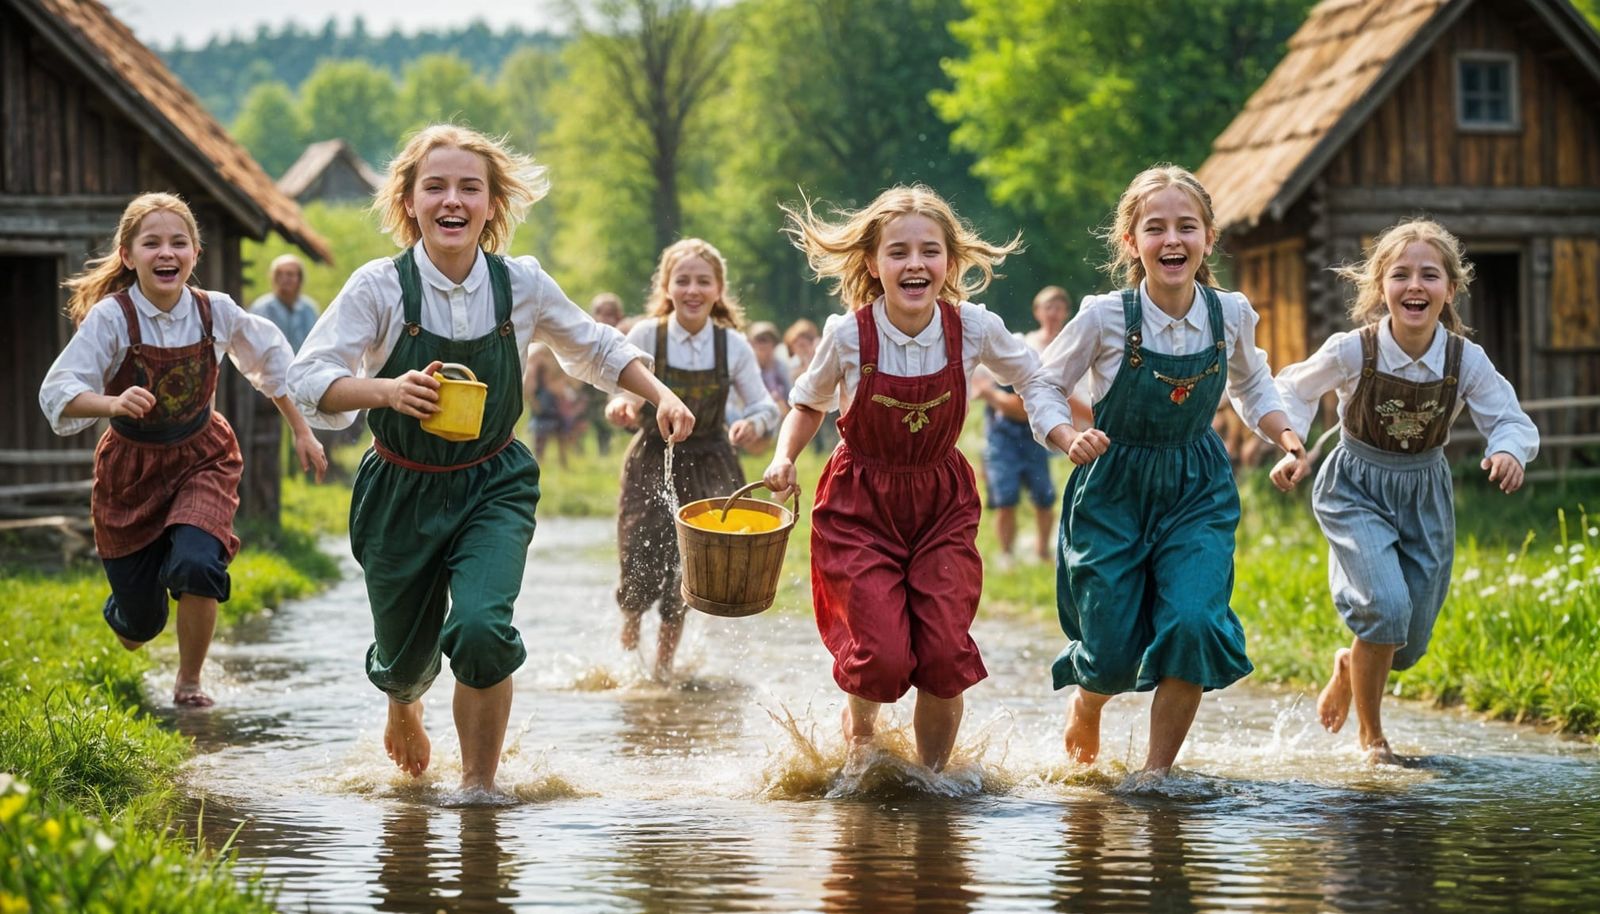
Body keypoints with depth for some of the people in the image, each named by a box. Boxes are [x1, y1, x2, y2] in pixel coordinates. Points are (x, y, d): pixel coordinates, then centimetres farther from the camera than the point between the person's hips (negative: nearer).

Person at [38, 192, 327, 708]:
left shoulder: (216, 312, -11)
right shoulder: (111, 317, -20)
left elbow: (271, 361, 8)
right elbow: (58, 393, -27)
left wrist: (302, 433, 13)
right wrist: (113, 403, -46)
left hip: (202, 460, 1)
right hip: (131, 467, -1)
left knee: (195, 566, -28)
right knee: (139, 624, 4)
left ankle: (189, 681, -1)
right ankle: (123, 613, 46)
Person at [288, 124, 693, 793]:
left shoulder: (521, 284, -8)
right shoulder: (380, 287, -16)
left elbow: (598, 349, 9)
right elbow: (307, 378, -18)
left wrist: (661, 395, -6)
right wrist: (388, 391, -35)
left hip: (493, 486, 0)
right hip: (403, 489, 0)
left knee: (481, 629, -24)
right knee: (406, 654, 12)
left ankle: (479, 784, -1)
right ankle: (403, 707, 53)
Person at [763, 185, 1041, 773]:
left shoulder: (975, 328, -12)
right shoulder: (848, 336, -15)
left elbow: (1038, 381, 7)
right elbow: (809, 403, 5)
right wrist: (785, 458, -11)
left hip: (942, 501, 2)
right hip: (860, 503, -1)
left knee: (944, 653, -12)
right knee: (884, 654, -14)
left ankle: (933, 774, 15)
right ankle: (858, 723, 24)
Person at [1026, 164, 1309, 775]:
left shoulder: (1231, 314, -7)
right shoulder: (1104, 318, -16)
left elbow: (1251, 386, 13)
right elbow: (1044, 388, -3)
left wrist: (1285, 435, -3)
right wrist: (1070, 439, -22)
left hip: (1197, 491, 2)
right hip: (1114, 489, -2)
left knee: (1192, 622, -20)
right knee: (1113, 650, -2)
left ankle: (1158, 769, -2)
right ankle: (1085, 709, 37)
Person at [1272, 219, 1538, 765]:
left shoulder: (1466, 360, -15)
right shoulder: (1352, 352, -20)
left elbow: (1511, 420, -7)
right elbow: (1293, 390, -2)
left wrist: (1510, 451, -29)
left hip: (1425, 494, 3)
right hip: (1356, 489, -3)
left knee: (1411, 642, 7)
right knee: (1387, 605, -23)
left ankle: (1350, 667, 46)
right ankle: (1371, 736, -1)